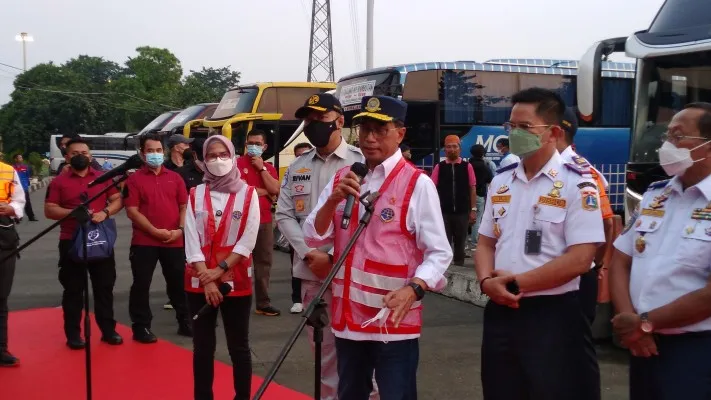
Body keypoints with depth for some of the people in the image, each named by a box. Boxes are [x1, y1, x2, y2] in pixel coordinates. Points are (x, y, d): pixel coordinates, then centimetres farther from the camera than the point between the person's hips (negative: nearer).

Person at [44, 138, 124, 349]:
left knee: (105, 287, 7)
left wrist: (105, 212, -15)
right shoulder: (59, 182, 2)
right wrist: (74, 213, -19)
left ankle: (108, 330, 16)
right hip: (71, 242, -1)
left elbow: (118, 200, 5)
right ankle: (73, 334, 12)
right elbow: (49, 210, -3)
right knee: (73, 290, 4)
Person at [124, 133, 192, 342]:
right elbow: (132, 211, -8)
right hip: (144, 242, -3)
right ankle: (141, 327, 13)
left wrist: (180, 229, -6)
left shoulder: (175, 178, 10)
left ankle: (184, 322, 23)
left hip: (174, 242, 3)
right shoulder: (134, 179, -1)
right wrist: (155, 231, -15)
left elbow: (184, 206, 10)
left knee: (179, 283, 11)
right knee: (141, 285, 2)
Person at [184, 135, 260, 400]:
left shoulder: (248, 194, 0)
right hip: (200, 282, 2)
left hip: (236, 281, -2)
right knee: (202, 347, 8)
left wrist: (220, 270, -14)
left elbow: (247, 241, -6)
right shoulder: (195, 194, 5)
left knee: (238, 347, 5)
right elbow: (191, 241, -2)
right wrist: (207, 279, -12)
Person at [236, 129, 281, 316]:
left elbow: (275, 189, -1)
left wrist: (261, 167, -4)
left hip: (265, 221, 5)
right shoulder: (237, 163, -2)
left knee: (264, 262, 7)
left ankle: (263, 303, 14)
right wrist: (264, 192, -3)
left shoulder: (269, 167, 15)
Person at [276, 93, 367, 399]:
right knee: (323, 346, 14)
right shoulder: (297, 168, 14)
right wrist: (311, 254, -6)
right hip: (311, 273, 5)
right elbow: (284, 215, 9)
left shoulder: (361, 163, -2)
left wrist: (334, 258, -12)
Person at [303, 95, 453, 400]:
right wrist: (333, 200, -12)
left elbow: (439, 253, -10)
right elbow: (314, 238, 4)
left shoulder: (417, 183, -8)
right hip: (347, 316, 6)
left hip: (395, 320, -5)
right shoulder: (342, 178, 9)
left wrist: (412, 290, -27)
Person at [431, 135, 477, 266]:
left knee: (460, 241, 9)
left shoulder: (467, 167, 1)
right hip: (443, 211, 0)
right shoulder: (439, 167, 1)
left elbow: (472, 189, 2)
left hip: (462, 211, 0)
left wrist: (473, 209, -1)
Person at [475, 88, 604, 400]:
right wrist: (487, 281, -8)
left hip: (553, 317, -6)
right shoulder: (501, 181, 9)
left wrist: (516, 283, -14)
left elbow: (579, 259, -17)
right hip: (500, 313, 6)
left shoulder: (577, 184, -10)